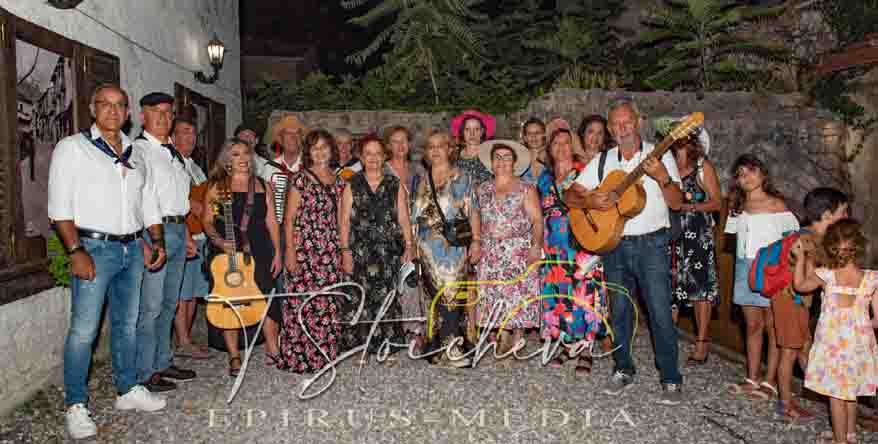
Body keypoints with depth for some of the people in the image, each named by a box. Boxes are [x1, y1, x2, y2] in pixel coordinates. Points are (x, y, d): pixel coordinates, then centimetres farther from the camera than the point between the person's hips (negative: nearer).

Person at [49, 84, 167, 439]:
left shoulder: (135, 154, 15)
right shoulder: (73, 147, -1)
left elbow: (148, 203, 19)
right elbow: (59, 205, -9)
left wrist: (156, 242, 10)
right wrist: (76, 251, -17)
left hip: (132, 249, 5)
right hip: (94, 248, -5)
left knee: (127, 324, 13)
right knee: (84, 329, -5)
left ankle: (128, 390, 25)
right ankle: (76, 406, 7)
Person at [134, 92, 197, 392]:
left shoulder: (174, 152, 19)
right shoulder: (138, 150, -6)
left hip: (177, 231, 8)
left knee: (169, 303, 15)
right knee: (150, 306, -6)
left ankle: (163, 363, 26)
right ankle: (145, 373, 4)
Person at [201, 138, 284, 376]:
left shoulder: (262, 186, 13)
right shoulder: (217, 186, 5)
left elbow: (271, 221, 12)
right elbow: (207, 221, 1)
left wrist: (277, 253, 6)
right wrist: (219, 241, -17)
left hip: (258, 251, 2)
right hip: (226, 253, -1)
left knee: (267, 298, -4)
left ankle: (273, 352, 8)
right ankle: (234, 357, 13)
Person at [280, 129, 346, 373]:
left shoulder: (338, 181, 12)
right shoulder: (300, 179, -3)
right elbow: (289, 219, -5)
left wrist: (344, 250, 11)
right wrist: (290, 250, -12)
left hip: (331, 250, 5)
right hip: (304, 249, -5)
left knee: (328, 304, 8)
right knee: (302, 301, -4)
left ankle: (325, 354, 19)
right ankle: (298, 357, 6)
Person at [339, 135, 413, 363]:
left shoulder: (395, 185, 10)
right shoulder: (352, 185, 8)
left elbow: (403, 219, 8)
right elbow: (345, 221, 4)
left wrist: (408, 246, 0)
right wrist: (345, 251, -3)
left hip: (389, 251, 0)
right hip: (361, 251, 0)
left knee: (388, 297, -4)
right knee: (363, 298, -1)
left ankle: (390, 347, 7)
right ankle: (363, 346, 11)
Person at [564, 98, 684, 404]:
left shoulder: (660, 155, -1)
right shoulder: (602, 161, 8)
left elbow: (676, 203, -7)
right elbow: (570, 196, 5)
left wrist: (663, 178, -24)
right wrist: (589, 201, -15)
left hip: (651, 243, -3)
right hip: (613, 243, 3)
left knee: (660, 313, -5)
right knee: (619, 312, 11)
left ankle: (671, 380, 7)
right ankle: (624, 370, 26)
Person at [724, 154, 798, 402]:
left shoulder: (776, 204, -5)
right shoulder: (738, 207, 10)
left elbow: (792, 237, -6)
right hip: (745, 268, 5)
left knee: (773, 327, 2)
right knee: (752, 325, 11)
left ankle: (769, 383, 9)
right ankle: (752, 379, 19)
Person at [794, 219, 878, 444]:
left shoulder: (826, 275, -16)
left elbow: (800, 285, 5)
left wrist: (801, 258, 12)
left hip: (833, 344, -3)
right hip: (859, 343, 3)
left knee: (836, 394, 11)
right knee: (851, 392, 22)